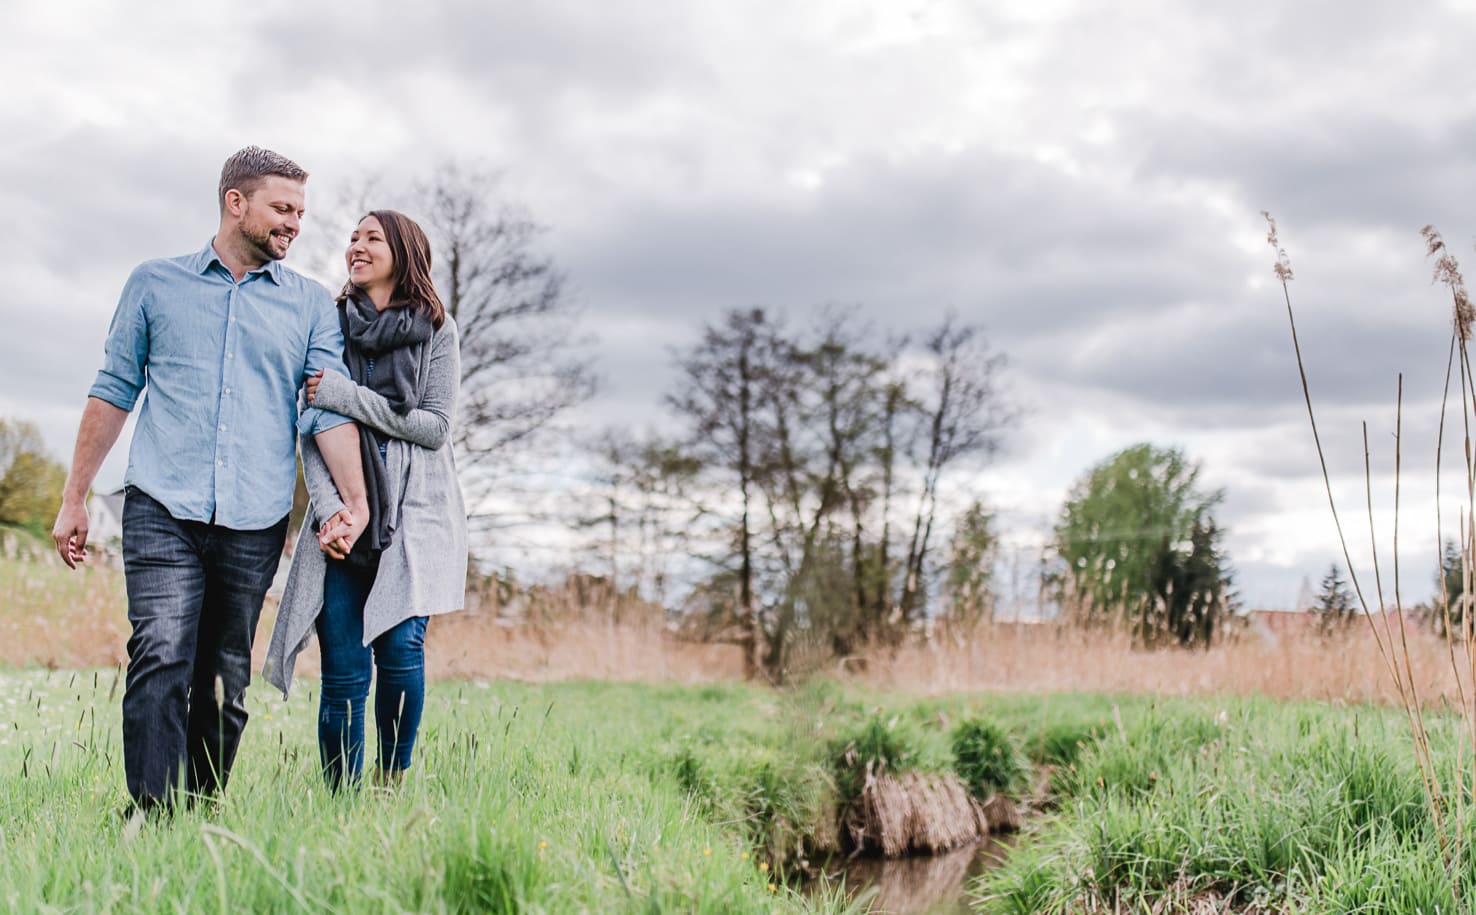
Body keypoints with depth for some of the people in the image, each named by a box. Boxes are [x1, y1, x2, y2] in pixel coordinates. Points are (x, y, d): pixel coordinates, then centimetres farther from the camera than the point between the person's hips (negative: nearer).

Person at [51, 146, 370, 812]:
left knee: (226, 682, 7)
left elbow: (330, 407, 3)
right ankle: (154, 815, -15)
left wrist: (356, 500, -10)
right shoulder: (155, 284, 11)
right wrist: (74, 500, 9)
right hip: (163, 510, -1)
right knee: (161, 660, -15)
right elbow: (114, 391, 12)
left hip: (255, 524, 2)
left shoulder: (311, 304, 12)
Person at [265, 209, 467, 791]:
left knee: (400, 645, -16)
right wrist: (326, 511, -9)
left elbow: (435, 426, -3)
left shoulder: (437, 330, 6)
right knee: (343, 672, -4)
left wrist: (347, 397, -11)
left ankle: (392, 782, 3)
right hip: (343, 516, 1)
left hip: (414, 511, -1)